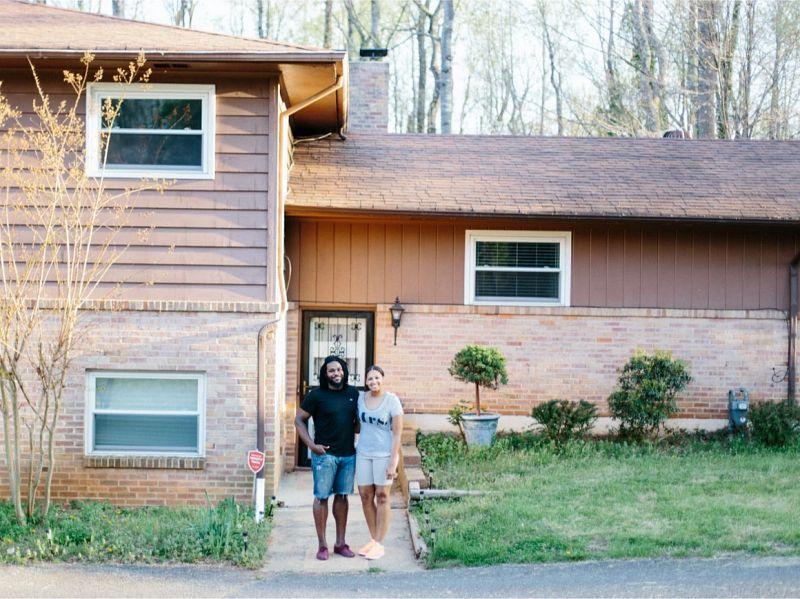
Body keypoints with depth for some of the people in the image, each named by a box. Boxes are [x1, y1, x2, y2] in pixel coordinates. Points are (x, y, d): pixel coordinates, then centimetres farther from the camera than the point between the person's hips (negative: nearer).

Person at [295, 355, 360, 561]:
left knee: (342, 496, 9)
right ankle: (322, 545, 4)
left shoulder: (353, 393, 7)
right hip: (325, 454, -4)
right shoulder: (317, 395, -5)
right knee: (321, 497, -2)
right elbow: (299, 420, -1)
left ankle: (340, 543, 16)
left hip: (348, 454, 4)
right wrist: (311, 444, -10)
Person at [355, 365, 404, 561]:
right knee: (365, 497, 6)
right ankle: (373, 540, 19)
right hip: (363, 453, 4)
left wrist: (393, 462, -14)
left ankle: (380, 544, 5)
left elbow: (397, 432, -9)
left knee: (382, 497, -1)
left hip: (384, 454, -4)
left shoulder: (392, 400, -8)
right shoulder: (360, 398, 4)